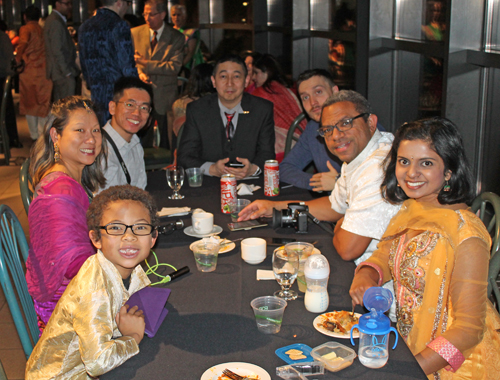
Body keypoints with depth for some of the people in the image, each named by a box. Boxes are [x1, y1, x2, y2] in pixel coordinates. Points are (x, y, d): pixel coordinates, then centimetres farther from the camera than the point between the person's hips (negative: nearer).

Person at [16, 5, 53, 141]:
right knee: (43, 102, 11)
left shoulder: (25, 29, -4)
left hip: (29, 70, -3)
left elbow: (23, 42, -22)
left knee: (29, 103, 10)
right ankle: (43, 134, 11)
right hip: (44, 71, 3)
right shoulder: (43, 30, 9)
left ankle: (34, 135, 15)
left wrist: (18, 60, -12)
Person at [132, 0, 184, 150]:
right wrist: (139, 72, -11)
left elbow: (174, 67, -11)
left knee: (167, 140, 1)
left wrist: (145, 63, -15)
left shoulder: (176, 37, -1)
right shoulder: (135, 33, 7)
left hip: (165, 97, -1)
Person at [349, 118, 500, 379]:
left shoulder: (465, 234, -21)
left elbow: (469, 328, -20)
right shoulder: (410, 210, 1)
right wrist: (364, 277, -10)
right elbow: (383, 258, 13)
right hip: (407, 343, 6)